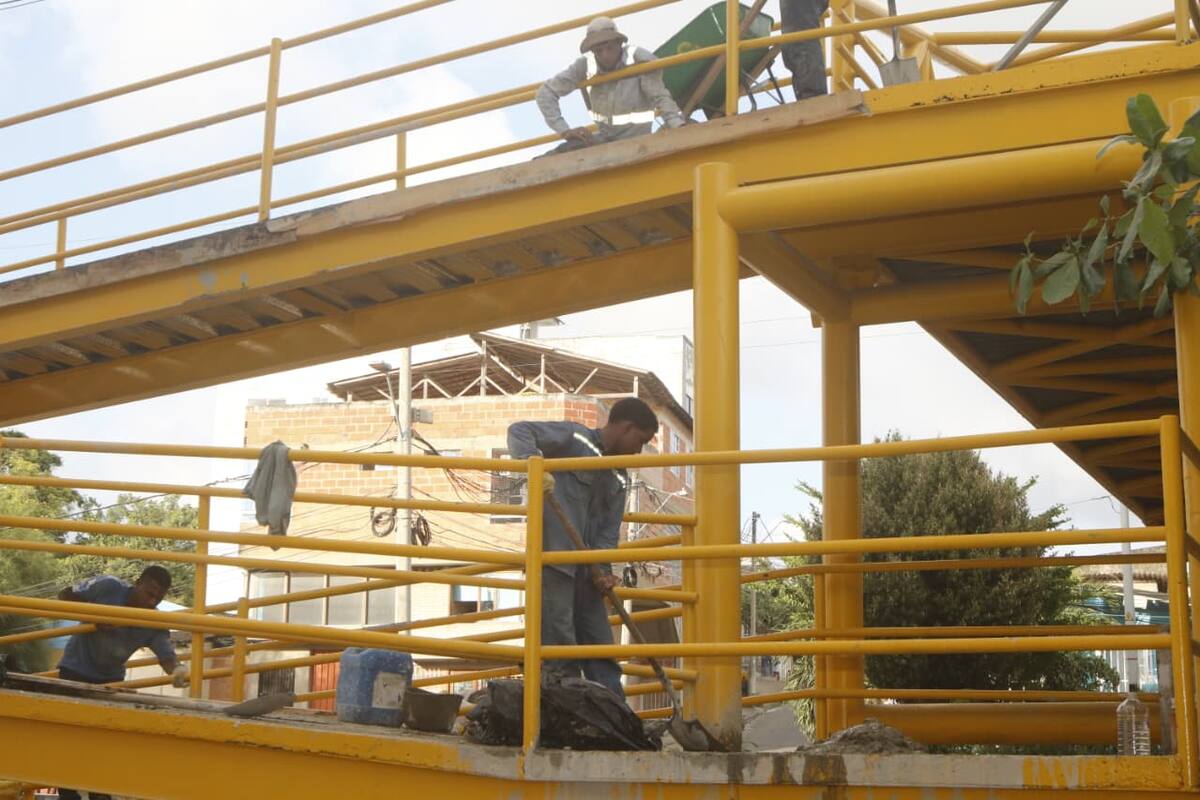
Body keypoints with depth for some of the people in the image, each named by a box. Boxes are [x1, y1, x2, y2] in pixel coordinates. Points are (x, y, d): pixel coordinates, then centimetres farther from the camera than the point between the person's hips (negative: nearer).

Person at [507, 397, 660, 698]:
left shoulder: (619, 478, 18)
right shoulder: (574, 438, -3)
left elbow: (609, 528, 9)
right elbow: (519, 431, -13)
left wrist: (603, 569, -9)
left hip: (585, 568, 8)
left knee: (601, 646, 10)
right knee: (559, 645, -10)